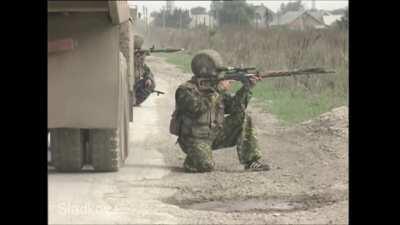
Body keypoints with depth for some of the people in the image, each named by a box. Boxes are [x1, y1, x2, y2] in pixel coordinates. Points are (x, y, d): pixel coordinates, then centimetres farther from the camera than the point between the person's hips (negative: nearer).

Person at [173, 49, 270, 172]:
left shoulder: (215, 87, 6)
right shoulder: (185, 90, -13)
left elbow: (235, 107, 2)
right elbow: (198, 107, -30)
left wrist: (246, 88, -12)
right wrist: (219, 90, -24)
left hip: (215, 135, 7)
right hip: (196, 140, -7)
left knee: (243, 118, -7)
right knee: (206, 166, -33)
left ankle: (251, 161, -5)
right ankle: (192, 160, 5)